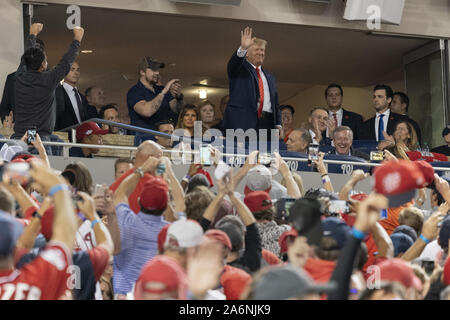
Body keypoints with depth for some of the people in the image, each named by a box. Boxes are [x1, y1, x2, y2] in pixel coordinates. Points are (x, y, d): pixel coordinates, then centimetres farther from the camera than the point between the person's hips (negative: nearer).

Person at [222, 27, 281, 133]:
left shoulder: (270, 77, 26)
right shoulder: (240, 69, 11)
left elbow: (275, 103, 23)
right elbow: (233, 63, -13)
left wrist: (278, 125, 10)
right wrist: (243, 48, -33)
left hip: (267, 124, 4)